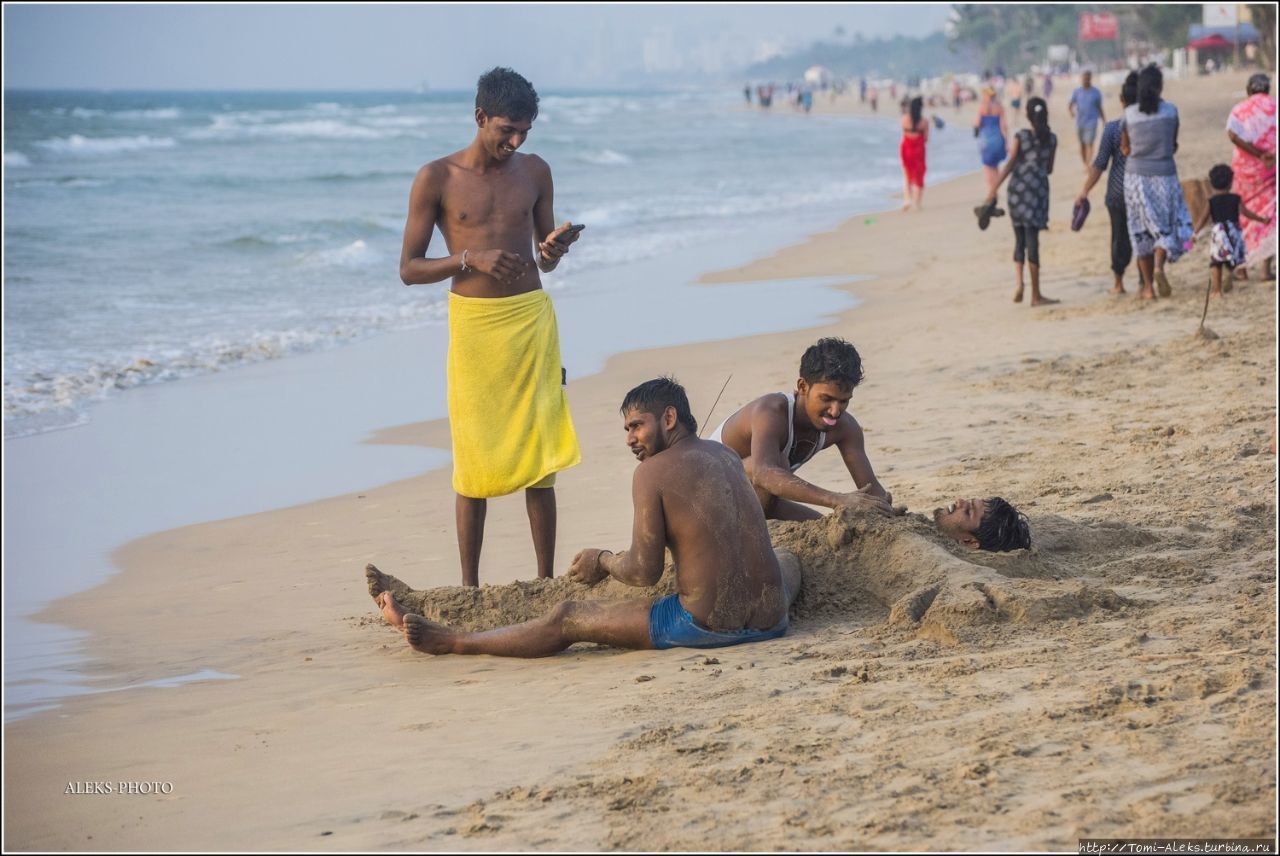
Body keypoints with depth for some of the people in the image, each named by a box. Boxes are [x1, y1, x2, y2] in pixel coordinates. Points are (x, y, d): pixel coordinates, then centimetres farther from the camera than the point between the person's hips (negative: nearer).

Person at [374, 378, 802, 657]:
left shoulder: (652, 473, -8)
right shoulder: (726, 456, 13)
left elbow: (644, 571, -10)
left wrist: (603, 560, 11)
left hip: (706, 626, -6)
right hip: (770, 618, 6)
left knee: (567, 619, 8)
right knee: (789, 561, 43)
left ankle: (445, 641, 18)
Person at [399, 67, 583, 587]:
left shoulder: (534, 172, 9)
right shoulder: (437, 179, -2)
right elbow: (409, 269, -2)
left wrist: (555, 249, -7)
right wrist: (470, 259, -17)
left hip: (532, 317, 3)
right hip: (475, 324, -3)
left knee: (540, 454, 3)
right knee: (475, 458, -1)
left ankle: (546, 581, 9)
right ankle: (469, 589, 6)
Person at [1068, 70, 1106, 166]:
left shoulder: (1096, 92, 0)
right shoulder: (1077, 91, 5)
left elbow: (1100, 109, 7)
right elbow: (1070, 106, 5)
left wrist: (1104, 122, 7)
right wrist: (1071, 111, -17)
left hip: (1091, 122, -3)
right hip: (1079, 122, 3)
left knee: (1089, 144, -14)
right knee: (1082, 144, 9)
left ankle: (1088, 164, -20)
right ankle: (1084, 165, 18)